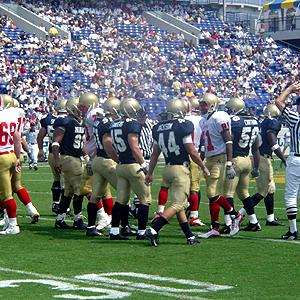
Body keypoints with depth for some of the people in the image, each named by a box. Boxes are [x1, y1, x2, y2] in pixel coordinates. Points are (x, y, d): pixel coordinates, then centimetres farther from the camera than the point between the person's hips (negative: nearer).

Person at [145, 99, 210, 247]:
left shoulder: (159, 128, 8)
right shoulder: (183, 126, -11)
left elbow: (155, 154, 13)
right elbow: (192, 152, -9)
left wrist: (150, 173, 20)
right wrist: (203, 167, 4)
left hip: (167, 168, 7)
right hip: (181, 168, -7)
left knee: (180, 204, 14)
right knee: (177, 204, -7)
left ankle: (190, 236, 18)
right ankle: (153, 230, -20)